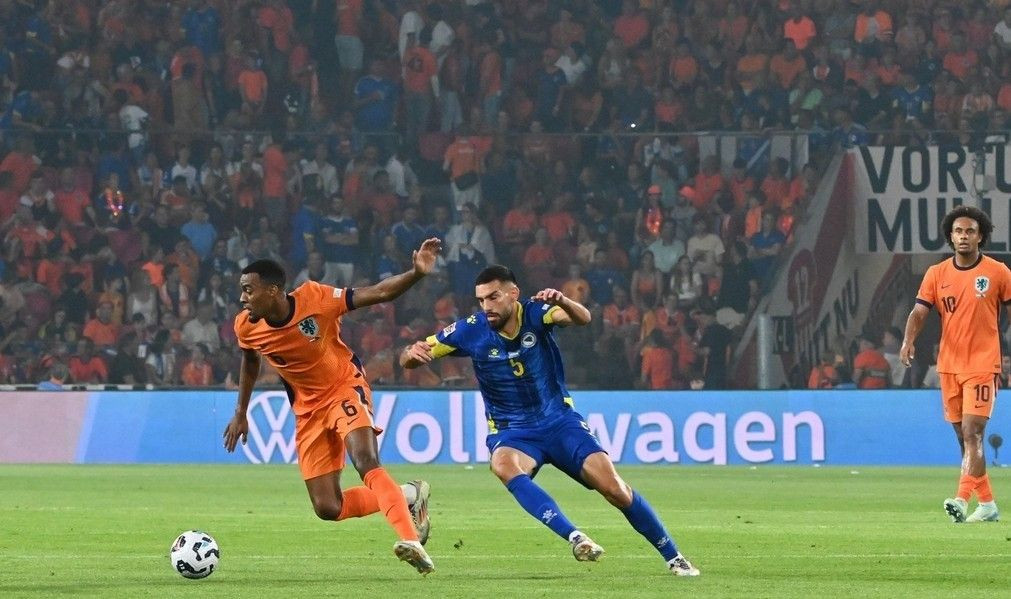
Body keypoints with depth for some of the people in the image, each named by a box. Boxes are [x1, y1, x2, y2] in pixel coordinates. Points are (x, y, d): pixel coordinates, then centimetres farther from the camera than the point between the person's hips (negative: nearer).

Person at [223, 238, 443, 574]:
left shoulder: (314, 299, -24)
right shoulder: (246, 327, -12)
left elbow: (378, 294, -22)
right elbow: (250, 361, 12)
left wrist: (416, 274, -38)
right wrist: (241, 413, 17)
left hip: (344, 387, -4)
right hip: (309, 408, 4)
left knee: (366, 461, -33)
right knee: (328, 509, -4)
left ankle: (411, 540, -38)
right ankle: (407, 497, 15)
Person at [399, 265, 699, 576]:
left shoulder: (535, 313, -12)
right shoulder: (471, 331, -10)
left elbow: (582, 318, -32)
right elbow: (408, 359, -7)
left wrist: (562, 302, -54)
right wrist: (412, 354, -32)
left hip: (559, 420, 0)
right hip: (511, 432, 0)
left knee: (613, 487, -13)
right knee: (503, 465, -36)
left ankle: (674, 558, 5)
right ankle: (575, 537, -45)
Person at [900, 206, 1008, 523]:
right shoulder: (937, 274, 5)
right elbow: (919, 311, -3)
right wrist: (908, 340, -23)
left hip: (982, 364, -5)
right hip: (949, 364, 5)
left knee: (972, 433, -16)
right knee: (963, 436, 9)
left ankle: (961, 500, -25)